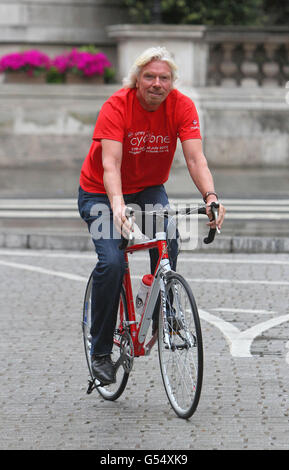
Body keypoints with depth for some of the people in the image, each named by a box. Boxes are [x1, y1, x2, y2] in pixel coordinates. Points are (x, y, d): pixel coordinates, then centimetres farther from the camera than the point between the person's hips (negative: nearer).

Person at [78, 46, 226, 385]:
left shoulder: (182, 106, -17)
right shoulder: (117, 106, -26)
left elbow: (195, 157, -25)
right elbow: (110, 163, -36)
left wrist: (210, 197, -43)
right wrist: (117, 206, -54)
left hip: (149, 189, 3)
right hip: (101, 193, -3)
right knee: (111, 262, -21)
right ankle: (100, 351, -7)